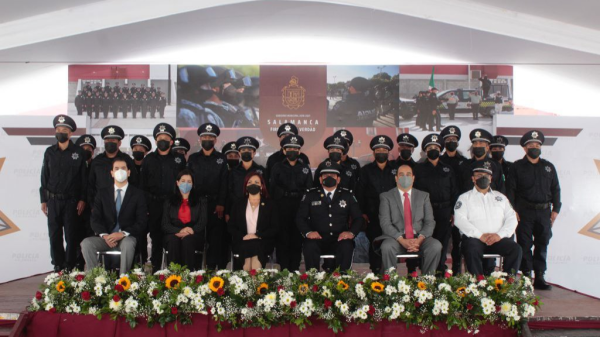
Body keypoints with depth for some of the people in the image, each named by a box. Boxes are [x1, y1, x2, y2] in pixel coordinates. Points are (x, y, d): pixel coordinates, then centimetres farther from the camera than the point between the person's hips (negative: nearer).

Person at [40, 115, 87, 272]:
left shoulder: (78, 152, -2)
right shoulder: (50, 152, 6)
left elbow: (83, 177, -1)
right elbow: (44, 177, 9)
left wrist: (82, 199, -6)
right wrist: (43, 200, 6)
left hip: (71, 200, -3)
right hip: (53, 200, 3)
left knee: (71, 235, 1)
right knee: (54, 235, 6)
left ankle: (70, 268, 10)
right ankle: (58, 266, 17)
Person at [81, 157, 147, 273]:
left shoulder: (138, 194, 4)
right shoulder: (103, 193, 12)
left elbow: (141, 222, -2)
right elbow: (95, 219, 6)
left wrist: (123, 234, -17)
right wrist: (104, 235, -14)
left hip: (127, 237, -3)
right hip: (106, 237, 3)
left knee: (128, 244, -37)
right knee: (86, 243, -26)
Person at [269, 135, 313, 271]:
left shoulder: (305, 168, 11)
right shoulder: (277, 167, 8)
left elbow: (309, 189, 8)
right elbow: (271, 189, 5)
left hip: (300, 208, 1)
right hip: (282, 208, -1)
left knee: (297, 240, 3)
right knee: (282, 239, 0)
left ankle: (294, 269, 12)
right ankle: (284, 269, 7)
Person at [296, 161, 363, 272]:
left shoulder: (347, 196, 15)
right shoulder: (310, 195, 14)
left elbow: (358, 218, 11)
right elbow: (300, 218, 8)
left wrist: (351, 232, -9)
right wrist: (308, 232, -11)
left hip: (340, 239, 0)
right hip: (317, 240, 0)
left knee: (347, 247, -33)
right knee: (309, 246, -33)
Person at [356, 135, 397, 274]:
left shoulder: (396, 169, 11)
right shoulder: (366, 170, 10)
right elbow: (360, 193, 7)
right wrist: (362, 213, -1)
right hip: (373, 215, 0)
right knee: (374, 244, 0)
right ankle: (375, 272, 8)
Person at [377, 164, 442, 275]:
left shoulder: (424, 196, 16)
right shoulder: (386, 196, 8)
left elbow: (430, 222, 7)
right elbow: (385, 223, -4)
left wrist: (420, 239, -12)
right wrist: (402, 240, -18)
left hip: (419, 238, 2)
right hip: (396, 238, -2)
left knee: (436, 246, -28)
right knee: (387, 247, -35)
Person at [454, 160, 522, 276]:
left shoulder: (500, 197, 23)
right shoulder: (465, 197, 13)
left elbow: (512, 219, 12)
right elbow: (459, 219, -2)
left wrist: (500, 234, -7)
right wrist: (480, 235, -13)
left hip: (498, 238, 3)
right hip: (473, 237, -3)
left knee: (516, 249, -24)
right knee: (472, 250, -35)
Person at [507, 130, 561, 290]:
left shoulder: (548, 167, 13)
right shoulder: (517, 167, 2)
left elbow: (555, 189, 14)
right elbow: (510, 190, -3)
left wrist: (555, 209, 5)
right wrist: (512, 210, -11)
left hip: (544, 211, 4)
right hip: (524, 212, -3)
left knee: (542, 244, 6)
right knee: (525, 244, -2)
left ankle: (539, 277, 13)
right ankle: (527, 276, 5)